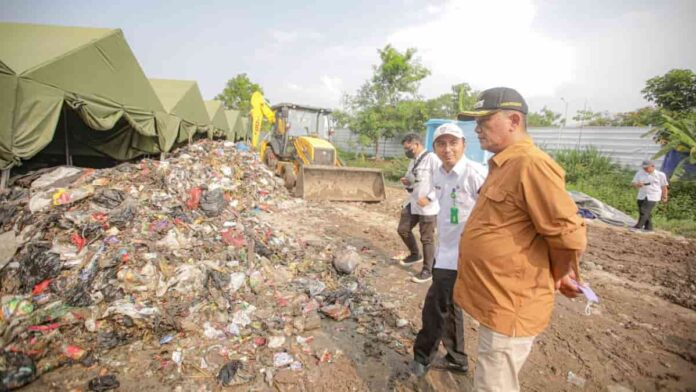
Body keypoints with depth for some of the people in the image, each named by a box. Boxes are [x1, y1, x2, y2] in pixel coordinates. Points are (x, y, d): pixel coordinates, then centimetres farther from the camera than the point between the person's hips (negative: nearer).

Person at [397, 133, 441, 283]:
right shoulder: (413, 161, 14)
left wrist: (428, 198, -23)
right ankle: (415, 255, 39)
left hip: (428, 206, -9)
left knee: (427, 239, 1)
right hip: (412, 203, 9)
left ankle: (427, 271, 14)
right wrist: (407, 183, 0)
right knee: (403, 230, 16)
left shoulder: (432, 158, -14)